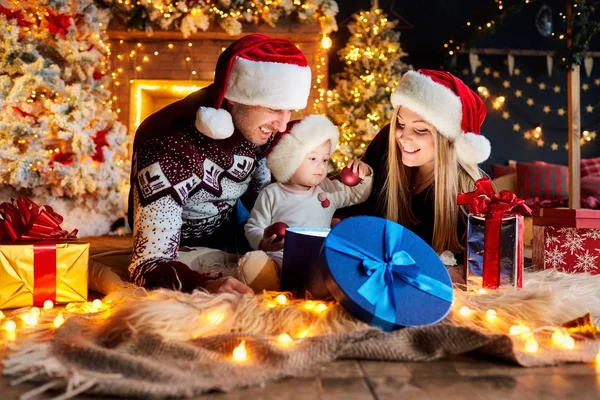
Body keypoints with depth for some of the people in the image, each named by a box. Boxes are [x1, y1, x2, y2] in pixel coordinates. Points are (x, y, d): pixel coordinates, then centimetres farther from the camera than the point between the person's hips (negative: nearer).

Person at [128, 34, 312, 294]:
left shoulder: (253, 129, -13)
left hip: (230, 249, 5)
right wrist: (205, 285, -54)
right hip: (182, 262, -5)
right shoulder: (168, 151, -31)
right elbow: (150, 266, -34)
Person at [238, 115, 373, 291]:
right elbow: (253, 228, 9)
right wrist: (263, 243, -14)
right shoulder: (271, 194, 7)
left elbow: (358, 194, 31)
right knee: (252, 263, -34)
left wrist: (364, 175, 10)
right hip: (278, 262, -2)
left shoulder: (330, 190, 18)